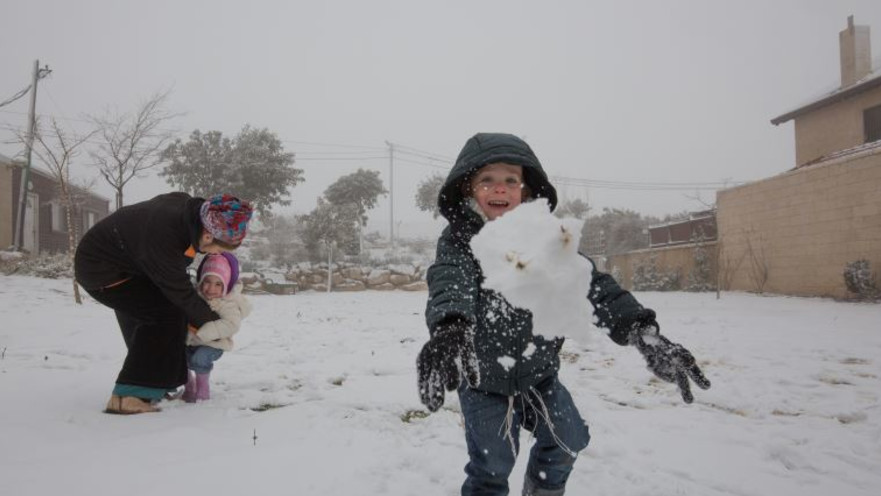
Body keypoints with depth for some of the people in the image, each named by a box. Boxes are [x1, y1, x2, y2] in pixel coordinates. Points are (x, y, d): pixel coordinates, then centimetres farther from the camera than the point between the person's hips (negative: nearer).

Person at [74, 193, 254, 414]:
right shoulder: (164, 243, -36)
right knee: (167, 313, -16)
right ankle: (128, 396, -14)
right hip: (100, 272, -9)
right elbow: (182, 294, -22)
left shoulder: (187, 205, -14)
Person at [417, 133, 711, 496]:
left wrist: (642, 330, -34)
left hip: (538, 373, 4)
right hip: (483, 379, -4)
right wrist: (449, 326, -62)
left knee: (567, 440, 17)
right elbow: (449, 282, -38)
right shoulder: (458, 238, -17)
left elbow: (590, 281, -17)